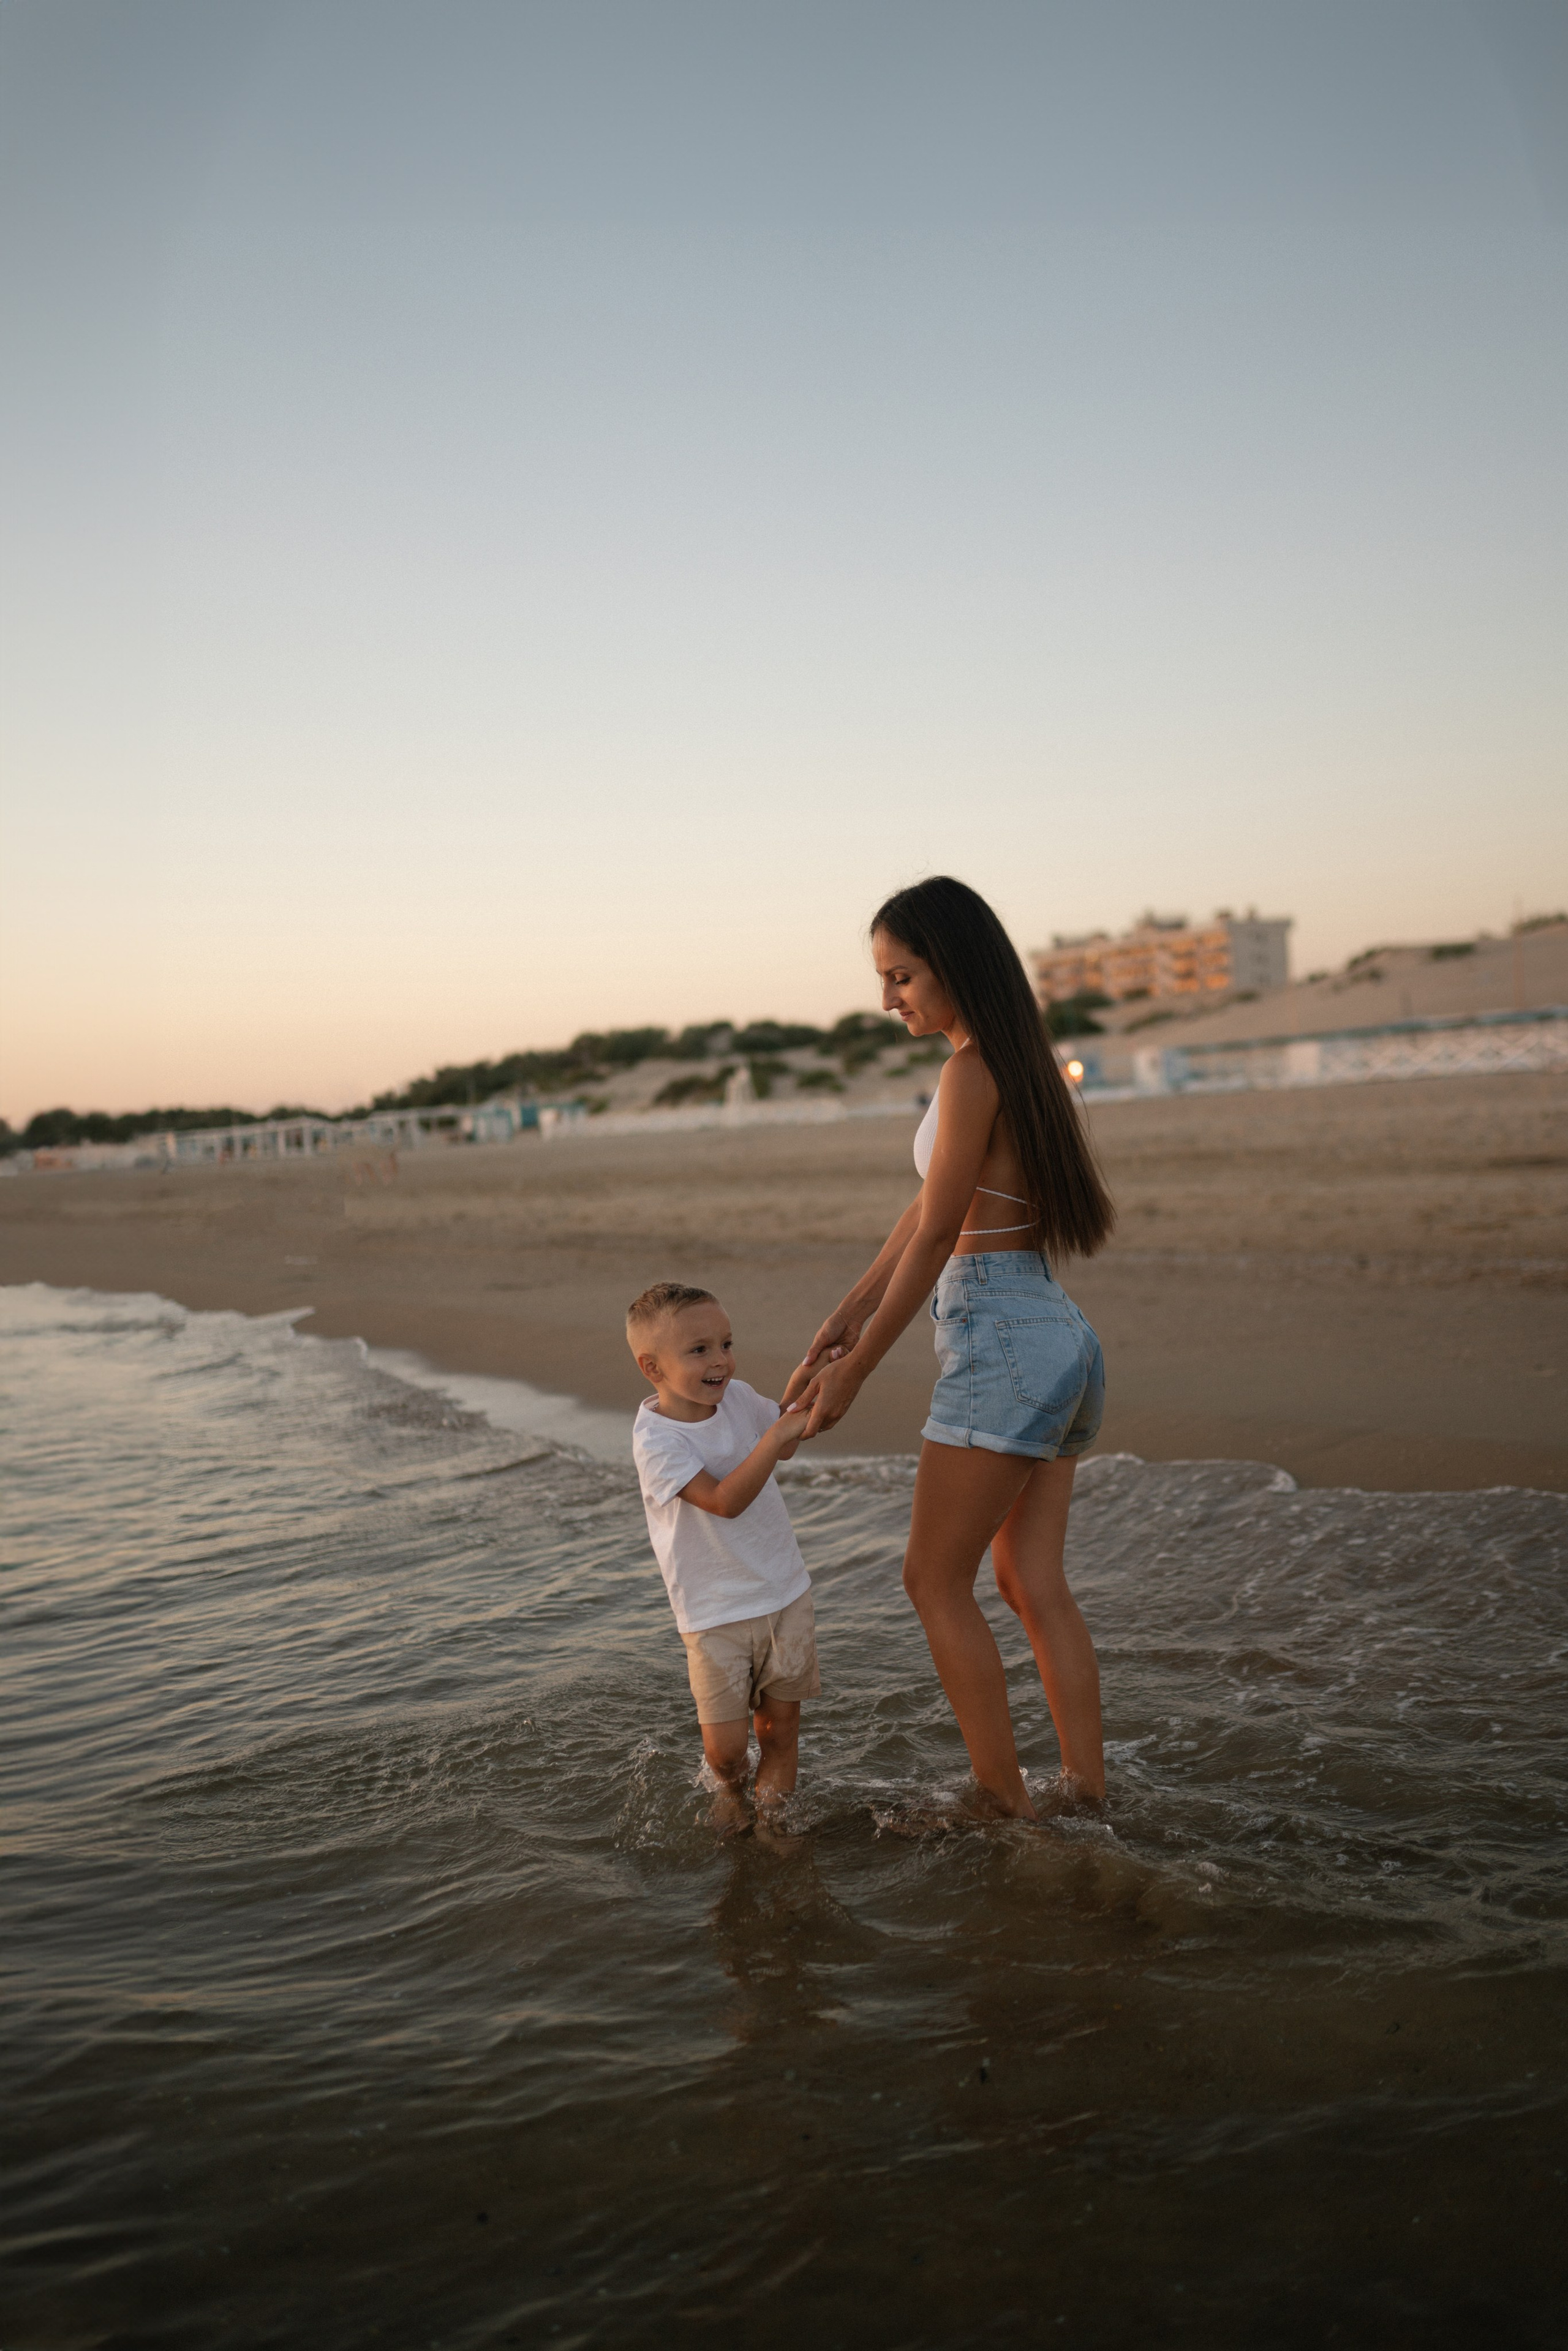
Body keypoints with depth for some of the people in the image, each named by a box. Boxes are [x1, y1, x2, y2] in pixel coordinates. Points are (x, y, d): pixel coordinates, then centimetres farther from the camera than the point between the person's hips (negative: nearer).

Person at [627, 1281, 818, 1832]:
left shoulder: (738, 1398, -1)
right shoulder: (656, 1440, -20)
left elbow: (785, 1448, 19)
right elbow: (724, 1501, -29)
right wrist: (777, 1434, -34)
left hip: (785, 1593, 5)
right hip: (714, 1613, -5)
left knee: (780, 1725, 8)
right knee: (724, 1744, -1)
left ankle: (770, 1816, 28)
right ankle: (730, 1787, 32)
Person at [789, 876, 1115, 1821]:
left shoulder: (973, 1071, -15)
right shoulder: (1023, 1062, 14)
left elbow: (934, 1239, -14)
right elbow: (925, 1211, 16)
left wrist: (854, 1372, -7)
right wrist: (845, 1318, 16)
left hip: (1003, 1343, -9)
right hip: (1059, 1340, 9)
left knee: (937, 1582, 2)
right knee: (1035, 1584, 13)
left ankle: (1008, 1805, 10)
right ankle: (1089, 1792, 18)